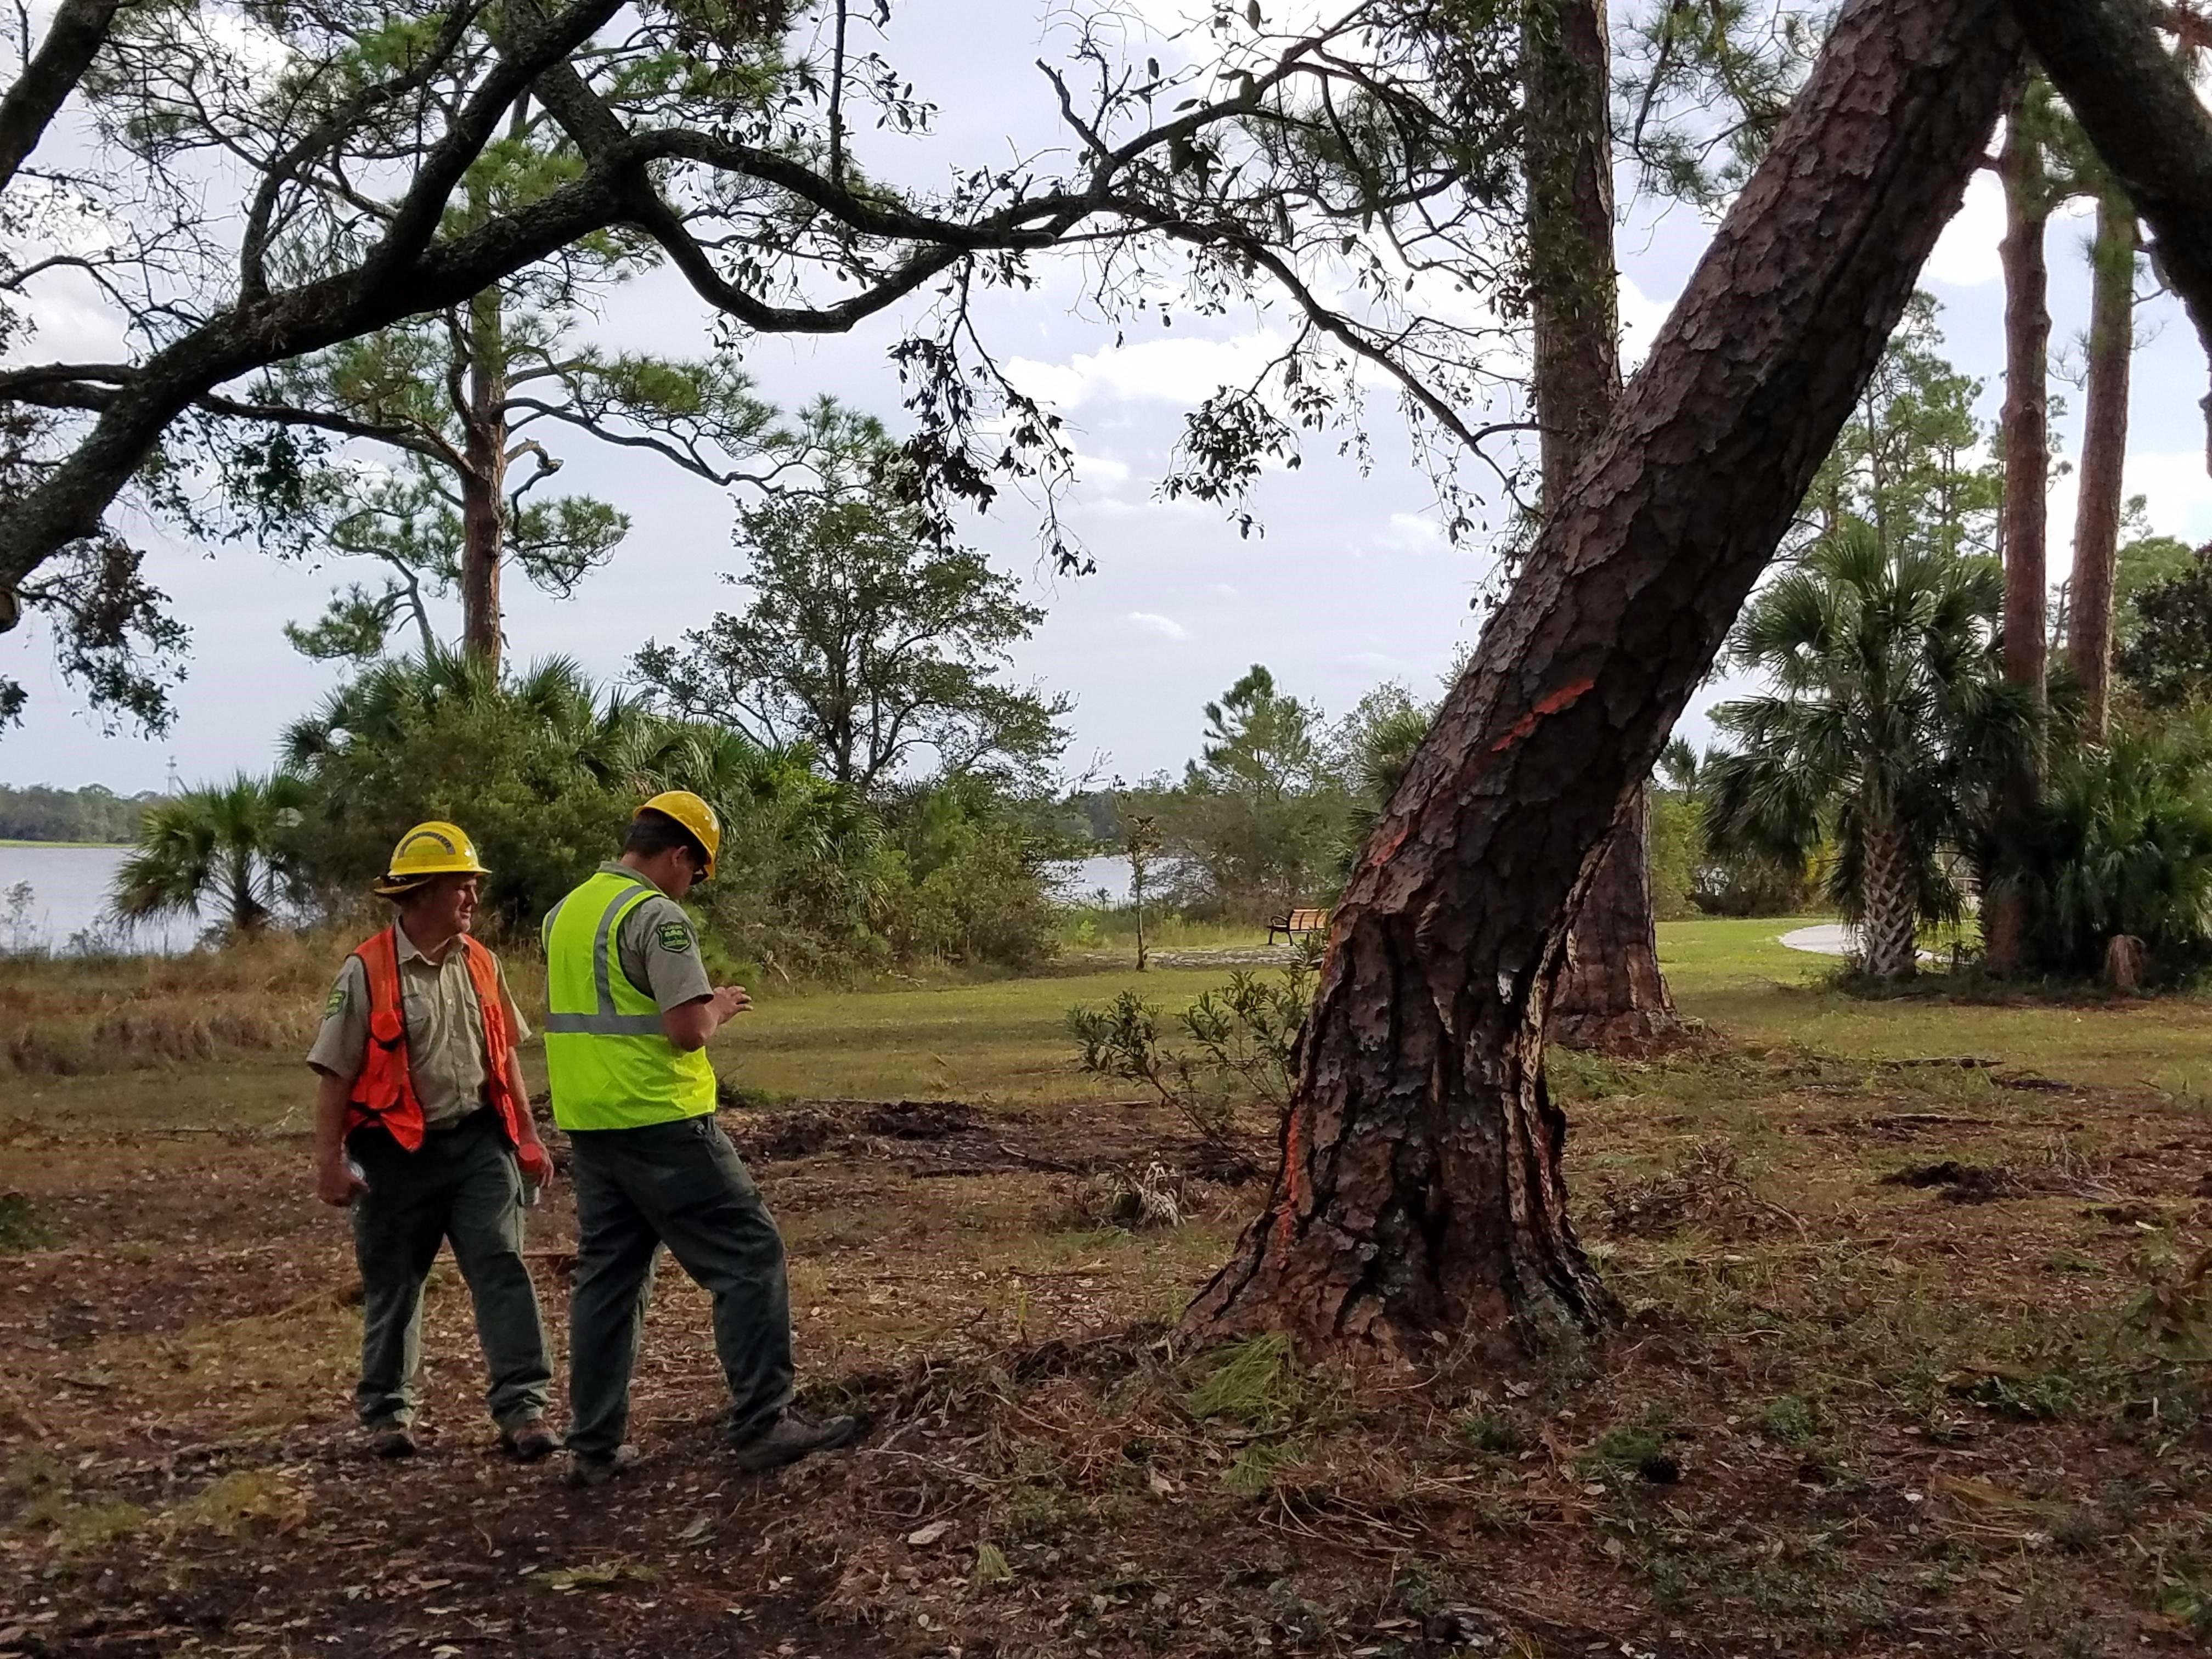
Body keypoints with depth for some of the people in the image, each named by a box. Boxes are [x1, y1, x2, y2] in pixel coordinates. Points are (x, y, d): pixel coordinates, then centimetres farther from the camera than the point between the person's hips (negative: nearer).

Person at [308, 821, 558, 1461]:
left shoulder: (479, 963, 7)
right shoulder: (366, 972, -9)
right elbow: (334, 1074, -7)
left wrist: (527, 1135, 15)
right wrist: (329, 1160, -10)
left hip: (478, 1141, 3)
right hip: (399, 1152, -3)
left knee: (502, 1266, -7)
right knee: (392, 1285, 10)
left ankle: (521, 1406, -7)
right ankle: (386, 1410, 27)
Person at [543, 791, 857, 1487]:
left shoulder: (565, 914, 12)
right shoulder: (658, 916, -14)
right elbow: (688, 1029, -21)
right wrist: (720, 1007, 0)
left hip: (588, 1126, 9)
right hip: (659, 1122, -8)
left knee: (607, 1276, 14)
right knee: (749, 1255, -1)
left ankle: (593, 1447, 17)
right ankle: (763, 1424, -1)